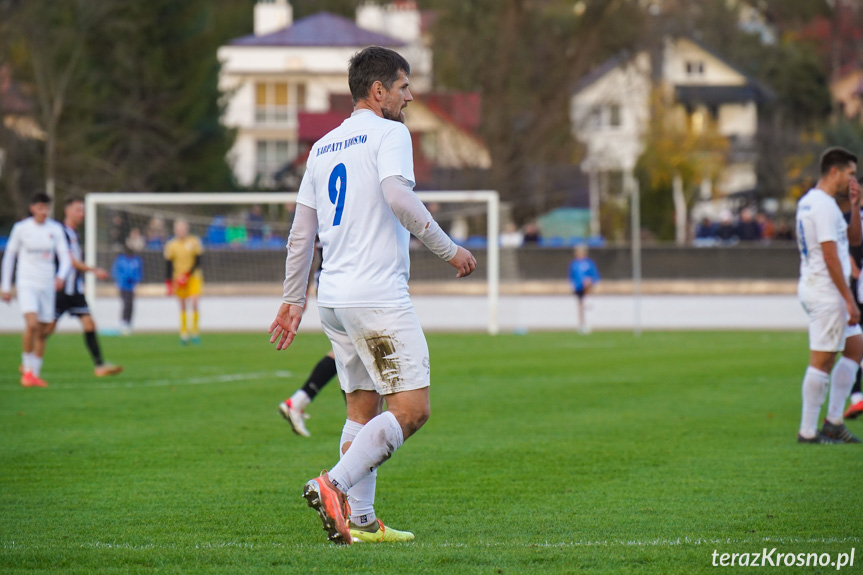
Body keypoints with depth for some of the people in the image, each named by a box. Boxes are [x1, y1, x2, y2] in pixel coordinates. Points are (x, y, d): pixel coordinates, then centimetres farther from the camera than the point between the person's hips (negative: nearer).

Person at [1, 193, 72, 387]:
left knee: (43, 332, 4)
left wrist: (60, 276, -20)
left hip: (47, 284, 3)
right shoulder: (21, 228, -4)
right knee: (32, 324, -22)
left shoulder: (55, 229, 2)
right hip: (26, 283, -3)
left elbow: (65, 257, 0)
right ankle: (27, 369, -7)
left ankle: (35, 374, 18)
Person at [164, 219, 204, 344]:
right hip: (178, 277, 1)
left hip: (193, 277, -1)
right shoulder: (171, 245, -1)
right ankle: (183, 333, 10)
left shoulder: (194, 242, -4)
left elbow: (197, 262, -5)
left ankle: (195, 331, -1)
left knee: (194, 303, -14)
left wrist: (187, 275, -15)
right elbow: (168, 265, 2)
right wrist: (168, 283, -5)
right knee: (183, 307, 4)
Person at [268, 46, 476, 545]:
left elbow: (301, 233, 19)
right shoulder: (388, 133, -4)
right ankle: (334, 486, -21)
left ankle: (360, 521, 7)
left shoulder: (323, 147, 19)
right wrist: (449, 249, -12)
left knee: (364, 410, 13)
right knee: (412, 408, -8)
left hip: (335, 298, 8)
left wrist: (294, 300, 24)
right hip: (379, 297, -8)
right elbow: (398, 197, -20)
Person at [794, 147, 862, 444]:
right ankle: (808, 431, -1)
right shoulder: (824, 205, -16)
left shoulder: (809, 201, 16)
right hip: (825, 293, -10)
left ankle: (834, 422, 14)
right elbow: (830, 256, -21)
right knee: (822, 361, -5)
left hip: (813, 288, 10)